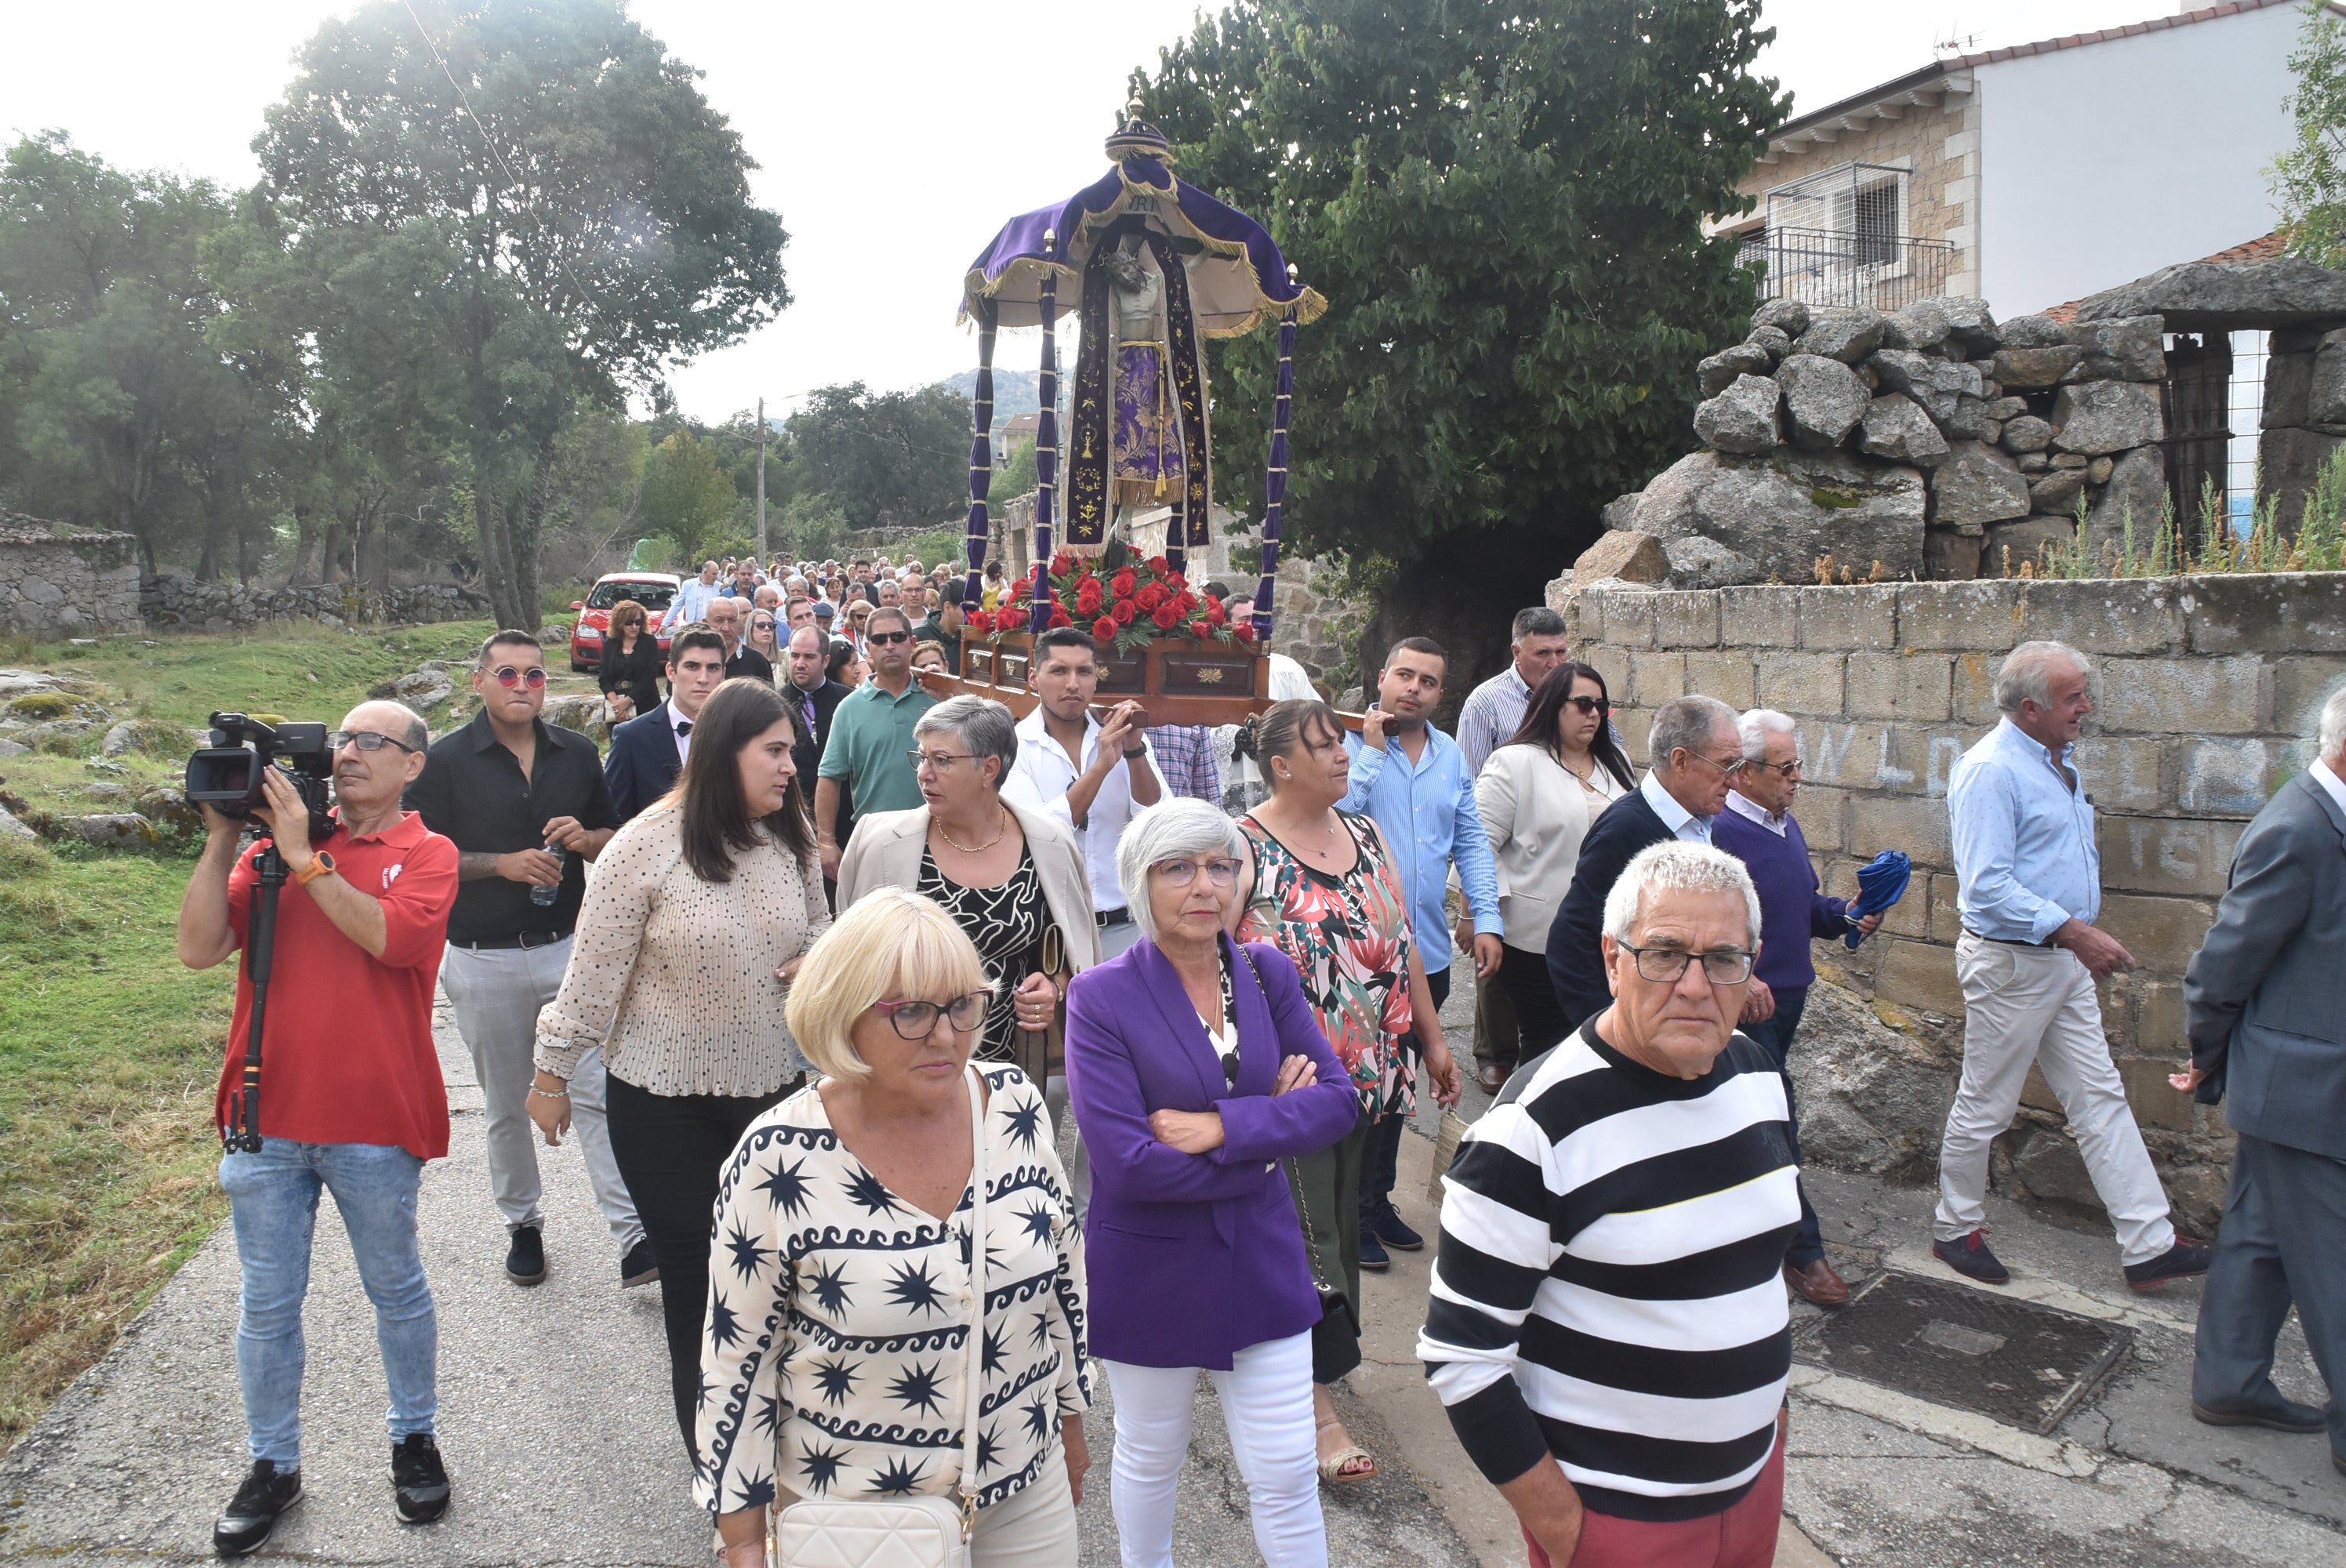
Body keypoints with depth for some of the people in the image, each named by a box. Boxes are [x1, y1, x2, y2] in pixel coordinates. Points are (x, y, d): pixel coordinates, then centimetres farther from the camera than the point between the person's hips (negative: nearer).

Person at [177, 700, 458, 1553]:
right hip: (266, 1114, 3)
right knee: (267, 1304, 14)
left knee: (396, 1291, 14)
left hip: (373, 1122, -3)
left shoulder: (426, 853, -3)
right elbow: (199, 948, -3)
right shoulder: (275, 839, 6)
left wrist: (304, 856, -19)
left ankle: (415, 1437, 33)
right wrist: (223, 837, -9)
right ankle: (272, 1464, 32)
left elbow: (390, 937, -21)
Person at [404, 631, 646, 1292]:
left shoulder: (577, 753, 6)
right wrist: (502, 864, -17)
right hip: (483, 959, -1)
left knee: (596, 1092, -5)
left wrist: (585, 839, -9)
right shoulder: (446, 761, -3)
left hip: (569, 947, 1)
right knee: (506, 1106, 12)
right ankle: (522, 1224, 30)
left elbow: (614, 836, 14)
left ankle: (633, 1238, -5)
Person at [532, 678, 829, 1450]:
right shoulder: (647, 845, -15)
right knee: (693, 1272, 5)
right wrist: (553, 1072, -4)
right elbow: (593, 970, -10)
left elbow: (820, 925, 16)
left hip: (773, 1088, 5)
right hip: (666, 1099, -4)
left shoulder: (789, 839, 0)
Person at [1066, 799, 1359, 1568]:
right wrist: (1270, 1129, -16)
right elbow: (1126, 1162, -24)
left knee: (1287, 1475, 9)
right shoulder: (1101, 996, -17)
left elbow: (1338, 1099, -8)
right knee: (1150, 1460, 21)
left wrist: (1224, 1126, -23)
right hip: (1151, 1269, -2)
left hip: (1264, 1261, 3)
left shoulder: (1267, 972, -3)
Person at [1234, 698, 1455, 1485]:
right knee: (1306, 1231, -3)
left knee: (1338, 1219, 15)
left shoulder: (1367, 835, 10)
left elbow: (1401, 945, 15)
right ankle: (1315, 1405, 6)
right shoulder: (1244, 847, -11)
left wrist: (1433, 1038, 16)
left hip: (1365, 1072, 7)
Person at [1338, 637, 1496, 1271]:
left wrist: (1487, 920, 2)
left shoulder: (1451, 756, 10)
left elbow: (1471, 842, 10)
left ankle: (1379, 1197, 32)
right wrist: (1372, 751, -20)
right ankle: (1352, 1212, 18)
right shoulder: (1350, 743, -7)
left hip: (1427, 950, 5)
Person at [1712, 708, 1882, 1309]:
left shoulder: (1786, 826, 12)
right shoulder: (1719, 831, -19)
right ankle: (1801, 1251, 3)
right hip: (1747, 1004, -9)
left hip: (1788, 996, 9)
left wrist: (1846, 916, 4)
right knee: (1777, 1120, -5)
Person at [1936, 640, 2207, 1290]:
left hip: (2064, 959, 9)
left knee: (2101, 1100, 10)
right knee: (1985, 1106, 5)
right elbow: (1988, 887, -25)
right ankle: (1955, 1228, 21)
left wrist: (2081, 940, 19)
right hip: (2010, 962, -9)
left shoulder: (2056, 763, 11)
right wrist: (2074, 931, -29)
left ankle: (2149, 1244, 17)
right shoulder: (1990, 771, -20)